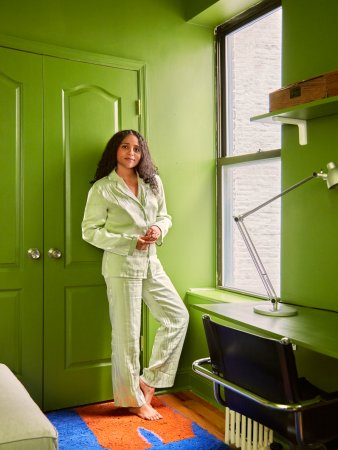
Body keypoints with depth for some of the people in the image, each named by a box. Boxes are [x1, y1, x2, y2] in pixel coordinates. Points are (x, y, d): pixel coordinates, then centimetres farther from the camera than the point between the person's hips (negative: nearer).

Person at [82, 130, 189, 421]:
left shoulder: (153, 183, 8)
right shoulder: (102, 188, -7)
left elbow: (164, 216, 16)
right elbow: (90, 231, -8)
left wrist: (159, 229, -8)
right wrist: (130, 242, -17)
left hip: (151, 263, 6)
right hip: (122, 265, -6)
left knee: (178, 317, 6)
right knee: (127, 333, 3)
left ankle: (149, 380, 19)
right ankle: (134, 399, 20)